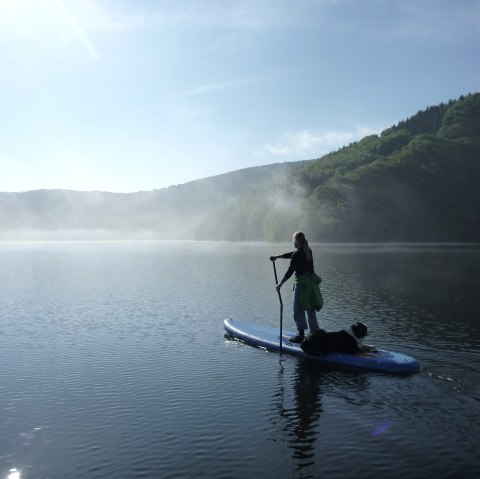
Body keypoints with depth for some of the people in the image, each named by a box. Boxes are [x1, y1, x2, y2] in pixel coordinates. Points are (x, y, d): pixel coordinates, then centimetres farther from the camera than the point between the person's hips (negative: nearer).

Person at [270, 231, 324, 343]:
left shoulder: (297, 255, -15)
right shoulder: (308, 251, 10)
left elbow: (289, 272, -14)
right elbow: (291, 254, 23)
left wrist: (280, 284, -6)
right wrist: (277, 256, 28)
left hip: (302, 284, -8)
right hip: (312, 283, 8)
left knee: (298, 310, 1)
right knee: (311, 310, 14)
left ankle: (301, 334, 0)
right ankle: (314, 333, 19)